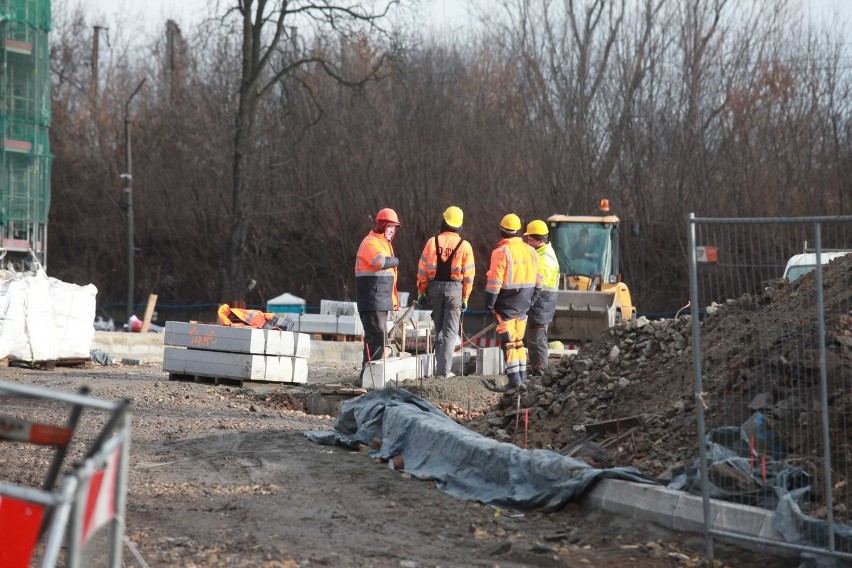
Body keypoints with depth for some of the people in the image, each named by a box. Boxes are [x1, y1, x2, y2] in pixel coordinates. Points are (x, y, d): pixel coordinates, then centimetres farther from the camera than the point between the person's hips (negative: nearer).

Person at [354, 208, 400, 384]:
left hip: (381, 299, 10)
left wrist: (393, 299, 26)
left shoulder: (385, 244, 23)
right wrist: (396, 261, -9)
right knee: (376, 335, -15)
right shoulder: (371, 242, -11)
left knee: (380, 335, 13)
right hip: (371, 298, -10)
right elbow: (381, 262, -30)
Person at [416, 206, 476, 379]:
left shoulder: (433, 242, -1)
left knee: (439, 330, 16)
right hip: (455, 289, -2)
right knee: (450, 332, 1)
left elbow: (422, 269, -1)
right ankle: (444, 370, -6)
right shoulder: (464, 246, -3)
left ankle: (440, 367, 18)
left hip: (435, 288, 2)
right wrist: (465, 298, 7)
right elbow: (468, 275, -2)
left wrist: (421, 292, 8)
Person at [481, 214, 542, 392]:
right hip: (523, 304, 7)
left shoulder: (501, 252, -14)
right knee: (518, 341, 16)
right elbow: (537, 281, 12)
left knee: (508, 342, -5)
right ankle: (522, 376, 19)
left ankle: (514, 379, -10)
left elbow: (494, 282, -15)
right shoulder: (530, 252, 8)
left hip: (506, 304, -7)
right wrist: (530, 300, 21)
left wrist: (489, 304, -7)